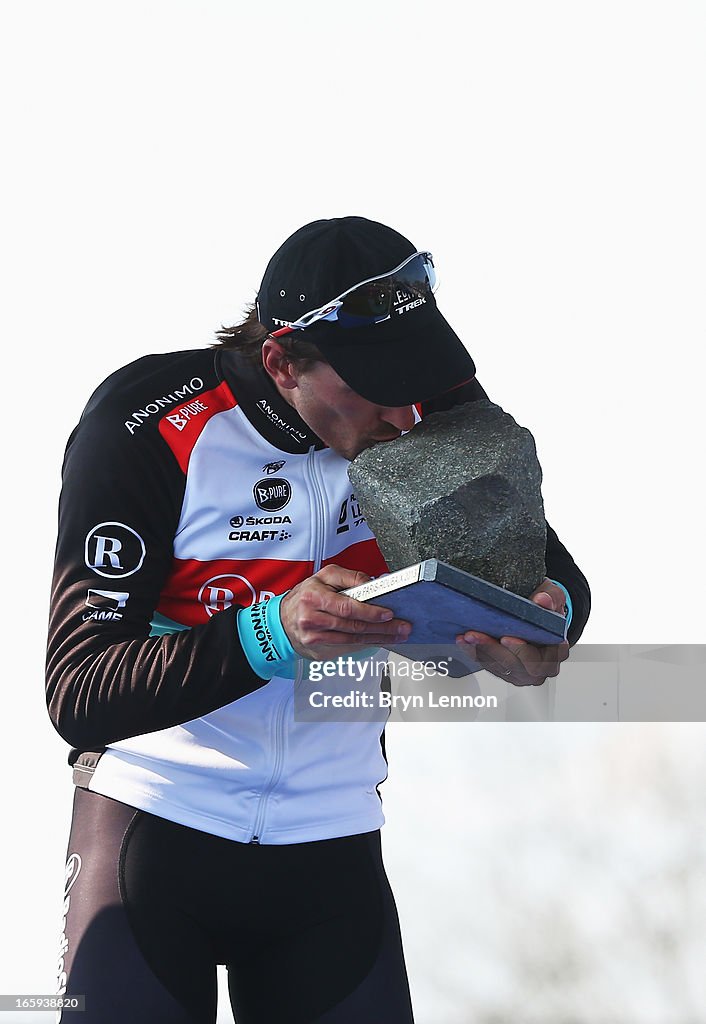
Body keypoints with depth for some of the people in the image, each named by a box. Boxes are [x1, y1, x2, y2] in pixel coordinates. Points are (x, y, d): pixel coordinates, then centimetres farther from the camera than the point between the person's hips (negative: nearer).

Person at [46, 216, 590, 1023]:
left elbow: (557, 575, 4)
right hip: (154, 821, -3)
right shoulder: (145, 425, -18)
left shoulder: (431, 411, -6)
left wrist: (546, 612, -22)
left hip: (331, 840, 3)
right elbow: (77, 695, -22)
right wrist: (273, 633, -36)